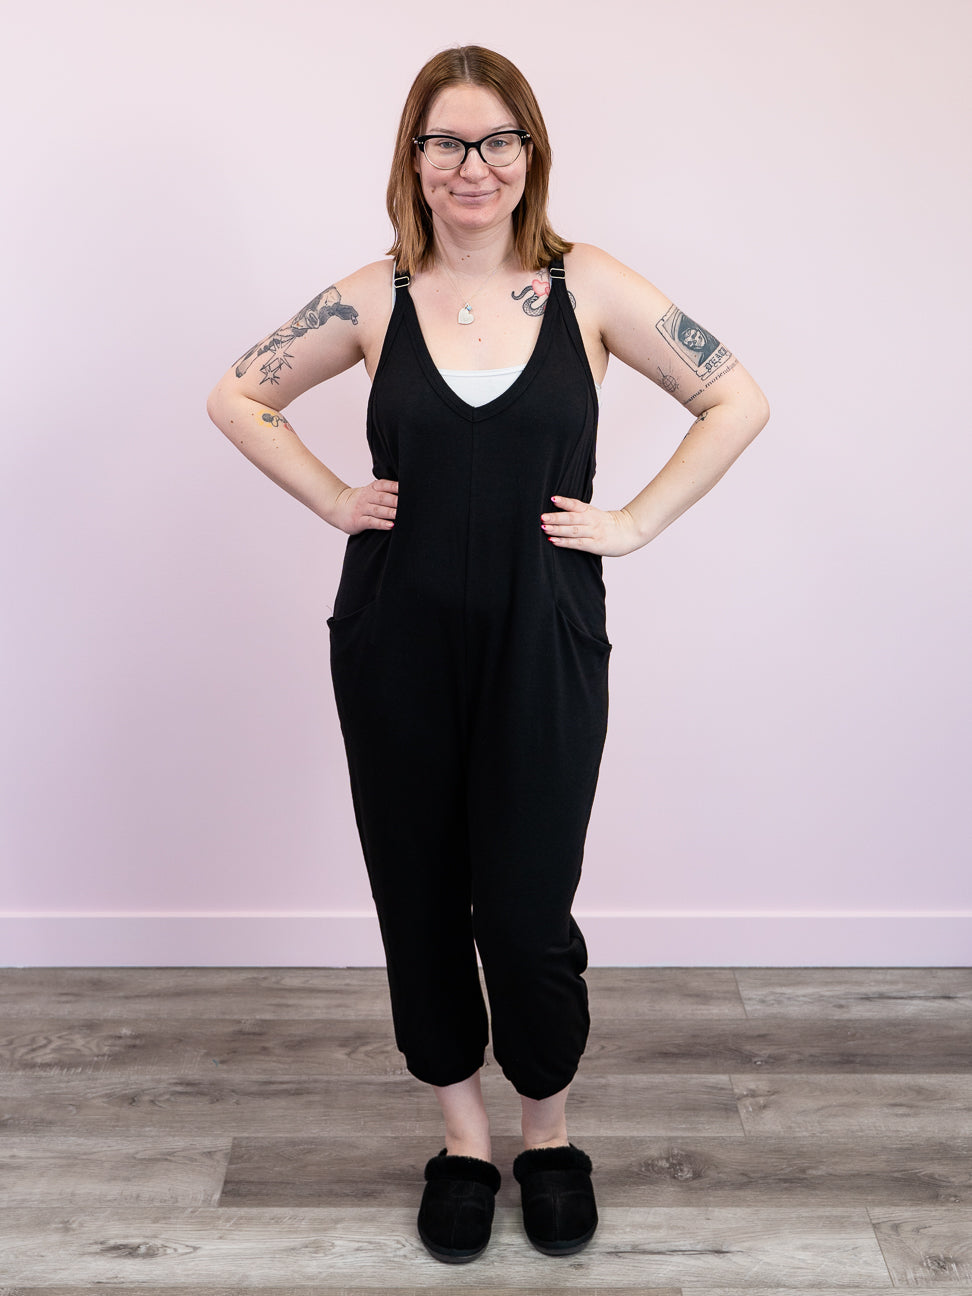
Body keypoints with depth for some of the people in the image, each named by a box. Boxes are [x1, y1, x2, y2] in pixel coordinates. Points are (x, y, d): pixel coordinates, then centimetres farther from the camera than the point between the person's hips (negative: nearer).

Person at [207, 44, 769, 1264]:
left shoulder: (588, 287, -1)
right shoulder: (375, 298, 2)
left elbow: (738, 399, 2)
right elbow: (236, 396, 11)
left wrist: (636, 522, -4)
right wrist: (334, 500, 1)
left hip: (542, 647, -1)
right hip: (398, 647, 2)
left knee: (527, 913, 0)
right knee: (420, 900, 10)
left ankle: (549, 1132, 30)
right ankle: (462, 1133, 33)